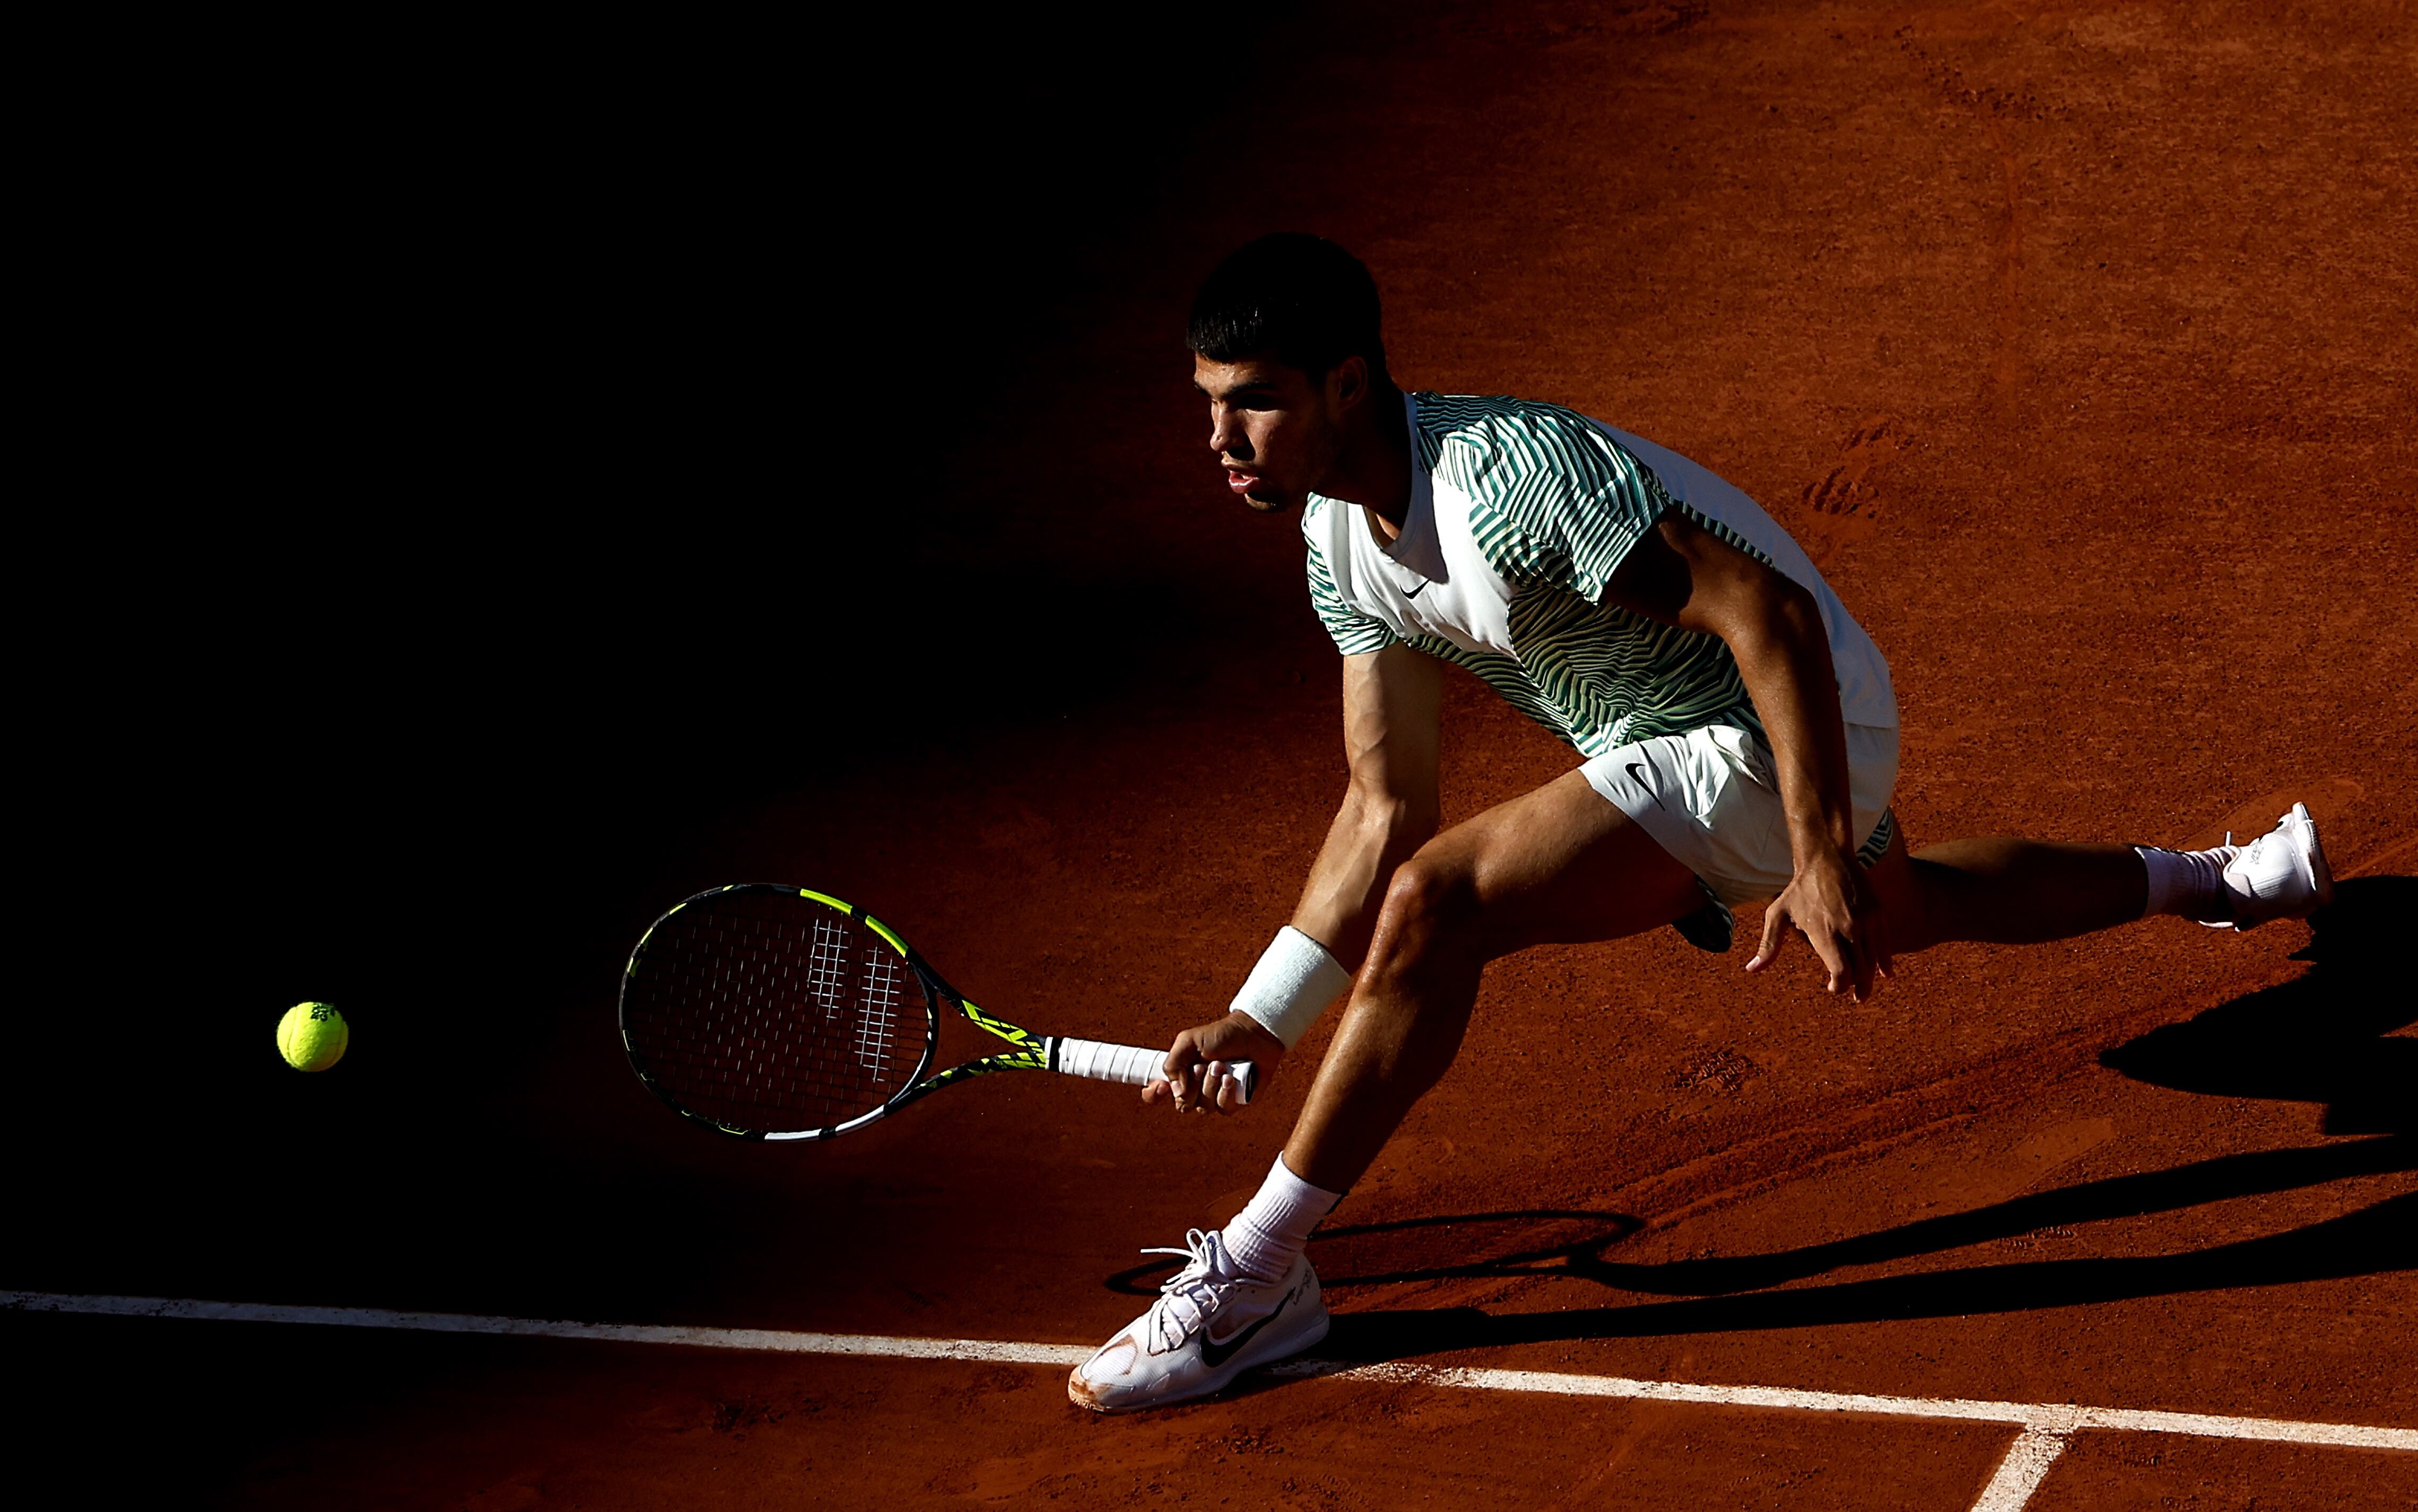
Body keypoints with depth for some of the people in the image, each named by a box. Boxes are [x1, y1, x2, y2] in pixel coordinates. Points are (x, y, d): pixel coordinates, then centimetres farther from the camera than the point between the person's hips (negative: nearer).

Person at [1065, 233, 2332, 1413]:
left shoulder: (1509, 476, -32)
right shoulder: (1341, 543, -4)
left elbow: (1772, 612, -32)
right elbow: (1387, 810, -2)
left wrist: (1821, 861, -32)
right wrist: (1259, 1022, -9)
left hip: (1779, 739, -10)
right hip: (1679, 745, 10)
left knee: (1440, 902, -25)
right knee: (1902, 912, 37)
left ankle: (1254, 1281, -17)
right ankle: (2217, 881, 61)